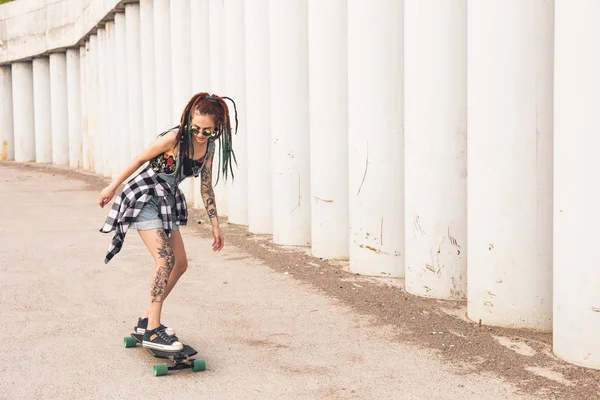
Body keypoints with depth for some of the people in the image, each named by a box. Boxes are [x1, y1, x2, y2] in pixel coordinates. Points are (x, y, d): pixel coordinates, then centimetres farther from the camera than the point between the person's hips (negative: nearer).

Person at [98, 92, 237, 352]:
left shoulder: (209, 146, -1)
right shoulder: (174, 138, -21)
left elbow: (206, 187, 8)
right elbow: (140, 160, -10)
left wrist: (215, 226, 8)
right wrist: (112, 187, -3)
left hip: (167, 202, 8)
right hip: (144, 198, -8)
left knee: (180, 264, 7)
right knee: (165, 259, -21)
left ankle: (147, 319, 19)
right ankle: (152, 331, -19)